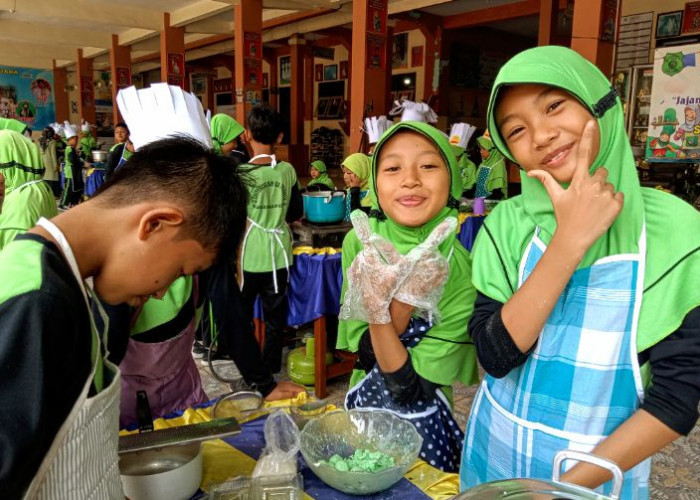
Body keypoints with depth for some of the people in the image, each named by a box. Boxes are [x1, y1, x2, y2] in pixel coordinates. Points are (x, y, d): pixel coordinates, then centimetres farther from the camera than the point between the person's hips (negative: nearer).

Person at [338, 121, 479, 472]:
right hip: (360, 408, 3)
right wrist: (402, 301, -34)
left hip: (425, 427, -3)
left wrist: (381, 310, -37)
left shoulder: (463, 271, -24)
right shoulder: (359, 242, -15)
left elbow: (411, 391, -22)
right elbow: (365, 353, -17)